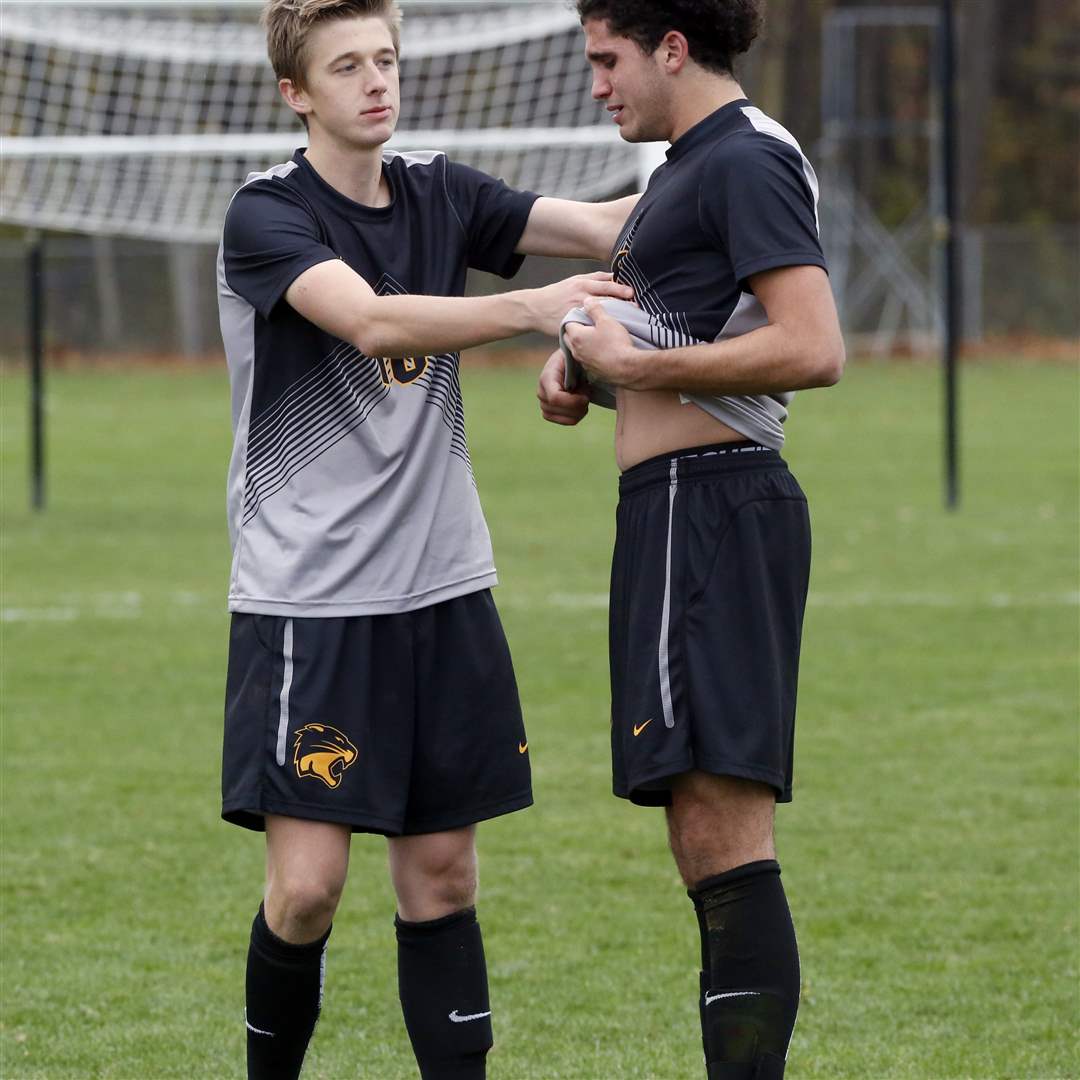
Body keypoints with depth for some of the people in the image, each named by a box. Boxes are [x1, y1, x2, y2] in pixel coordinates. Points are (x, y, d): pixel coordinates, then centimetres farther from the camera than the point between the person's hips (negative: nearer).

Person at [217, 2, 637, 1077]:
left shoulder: (437, 193, 10)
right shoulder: (268, 216, -9)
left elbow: (602, 227, 3)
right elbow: (372, 320, -26)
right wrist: (532, 308, -36)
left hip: (442, 587, 6)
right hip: (306, 596, -6)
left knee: (441, 871, 6)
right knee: (306, 882, -9)